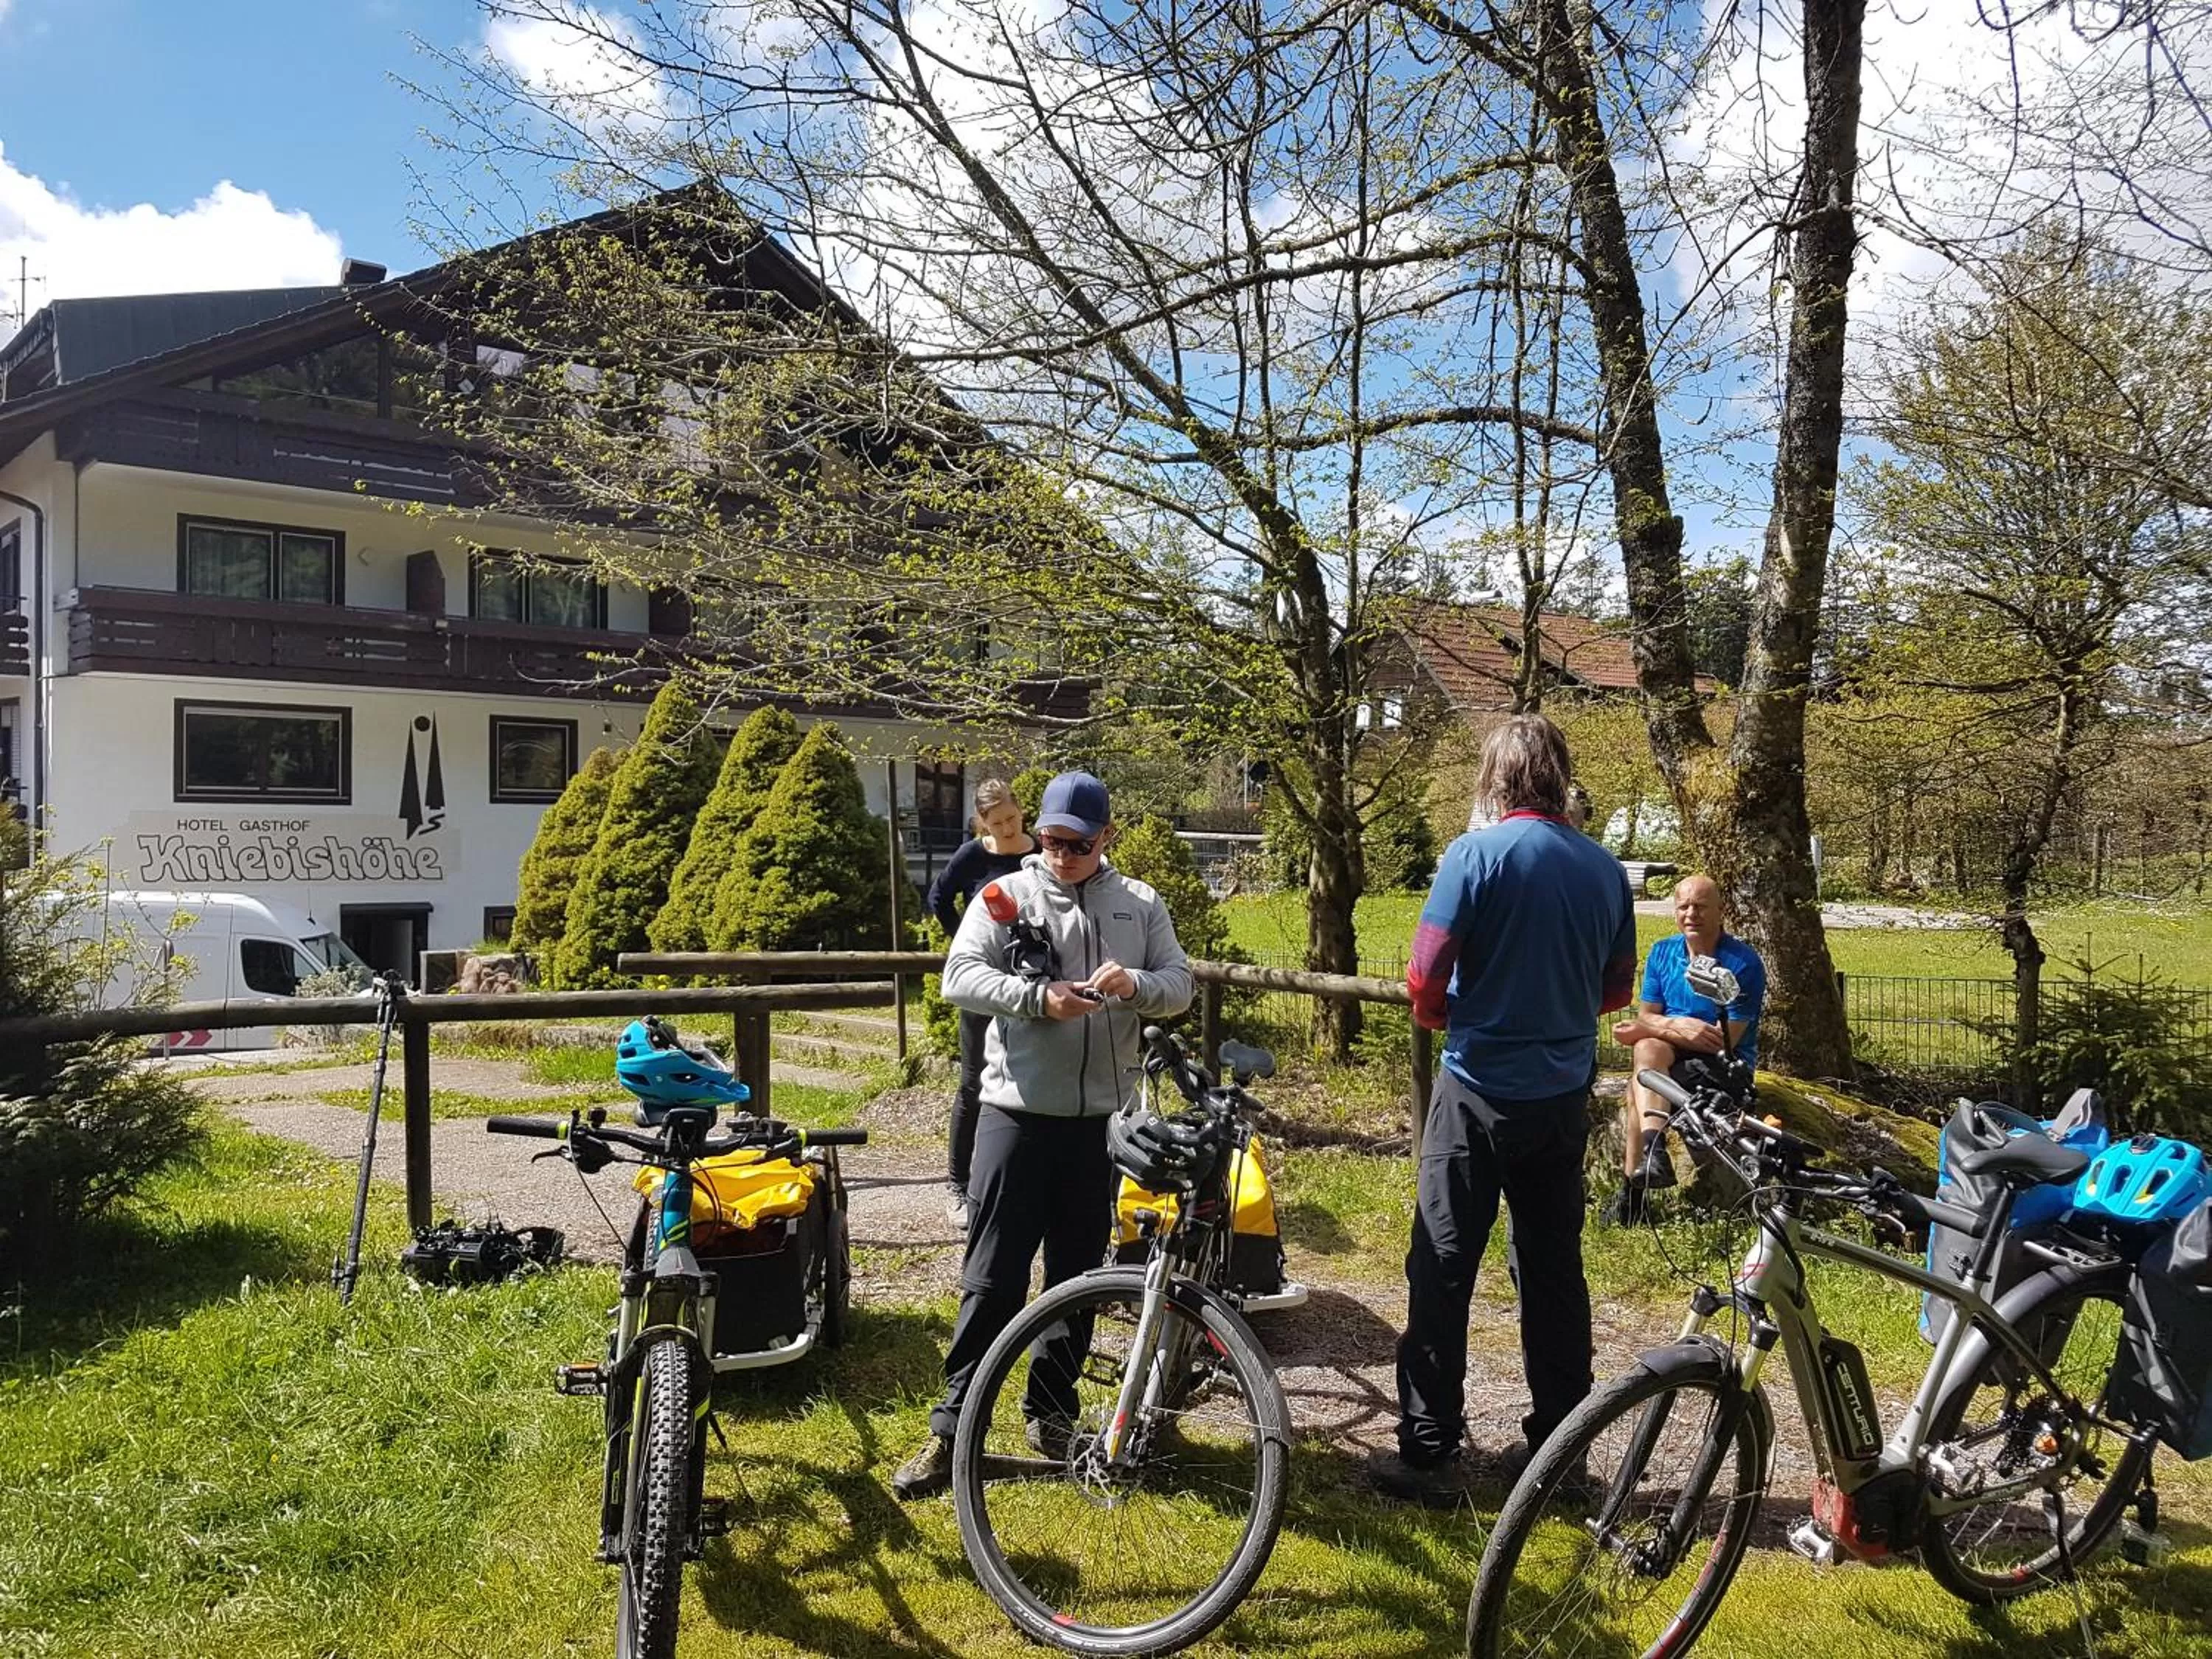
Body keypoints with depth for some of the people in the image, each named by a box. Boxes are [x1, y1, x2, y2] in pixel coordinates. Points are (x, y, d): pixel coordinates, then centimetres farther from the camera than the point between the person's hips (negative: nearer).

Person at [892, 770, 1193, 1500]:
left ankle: (1049, 1410, 29)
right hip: (1018, 1111, -3)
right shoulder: (1006, 896, -1)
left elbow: (1180, 985, 5)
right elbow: (959, 977, -9)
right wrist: (1038, 996, -23)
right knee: (993, 1276, -1)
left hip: (1101, 1117, 3)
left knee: (1078, 1273, 13)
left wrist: (1136, 984, -17)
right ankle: (952, 1430, 8)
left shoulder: (1141, 905, 7)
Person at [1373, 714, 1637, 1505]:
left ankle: (1430, 1454, 8)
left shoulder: (1476, 853, -13)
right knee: (1554, 1271, 14)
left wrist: (1440, 1016, 5)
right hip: (1564, 1098, 5)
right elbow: (1616, 988, 11)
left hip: (1480, 1092, -5)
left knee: (1442, 1272, 3)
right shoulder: (1604, 867, 3)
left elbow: (1426, 978, -15)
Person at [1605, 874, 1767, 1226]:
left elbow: (1724, 1040, -18)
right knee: (1649, 1048, -31)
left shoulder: (1743, 963, -13)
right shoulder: (1662, 952, 4)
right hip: (1668, 1054, 5)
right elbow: (1646, 1017, 3)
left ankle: (1633, 1188, -26)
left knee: (1638, 1085, -30)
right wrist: (1677, 1026, -22)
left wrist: (1646, 1029, -19)